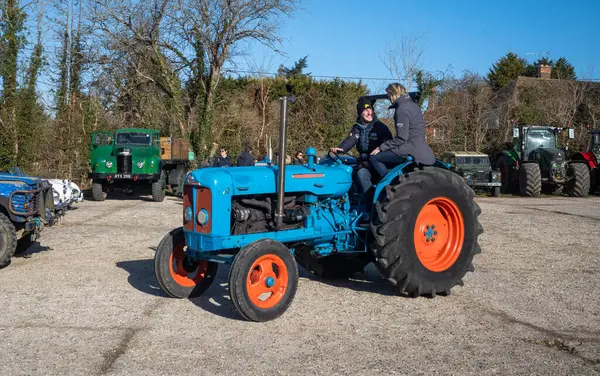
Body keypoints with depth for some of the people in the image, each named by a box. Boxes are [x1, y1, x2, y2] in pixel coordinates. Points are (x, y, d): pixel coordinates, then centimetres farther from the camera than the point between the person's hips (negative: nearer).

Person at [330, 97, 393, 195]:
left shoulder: (380, 127, 2)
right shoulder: (357, 128, 13)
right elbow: (350, 140, -5)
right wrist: (341, 148, -26)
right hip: (364, 162, 4)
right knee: (361, 173, -25)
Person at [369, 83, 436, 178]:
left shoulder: (402, 109, -14)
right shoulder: (413, 105, 15)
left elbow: (401, 138, -19)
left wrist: (381, 148, -11)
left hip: (410, 150, -10)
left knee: (374, 158, -7)